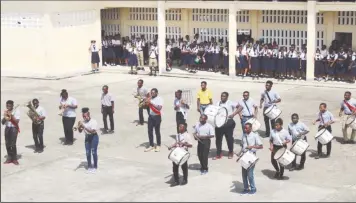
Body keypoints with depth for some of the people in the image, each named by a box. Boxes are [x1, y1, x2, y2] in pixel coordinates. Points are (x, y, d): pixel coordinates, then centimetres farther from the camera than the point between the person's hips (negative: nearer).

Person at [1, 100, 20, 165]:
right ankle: (9, 158, 14)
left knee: (13, 144, -10)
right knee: (7, 144, 4)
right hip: (7, 128, 5)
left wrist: (11, 116, -20)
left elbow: (17, 121, -13)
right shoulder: (6, 112, 8)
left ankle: (14, 159, -2)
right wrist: (5, 117, -10)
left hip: (14, 128, -5)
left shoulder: (16, 111, -6)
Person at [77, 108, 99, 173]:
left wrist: (84, 127, -34)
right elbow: (80, 131, 3)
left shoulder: (93, 122, -17)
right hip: (87, 137, 6)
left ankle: (95, 167, 12)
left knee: (94, 152, -1)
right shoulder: (84, 122, -1)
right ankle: (89, 166, 18)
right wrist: (79, 127, -19)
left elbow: (92, 131, -27)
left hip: (94, 137, -5)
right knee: (88, 152, 7)